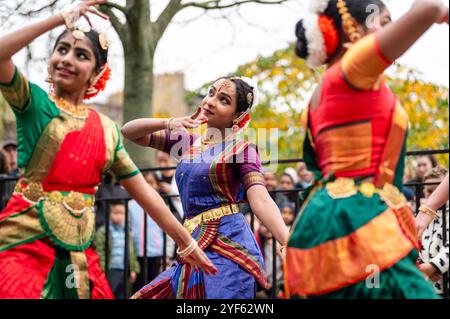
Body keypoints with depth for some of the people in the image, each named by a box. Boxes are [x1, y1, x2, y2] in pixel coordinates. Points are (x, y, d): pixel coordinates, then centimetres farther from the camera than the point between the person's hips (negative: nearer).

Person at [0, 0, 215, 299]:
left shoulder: (107, 129, 11)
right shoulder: (33, 102, -1)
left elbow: (143, 191, 13)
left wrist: (187, 243, 12)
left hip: (78, 252, 5)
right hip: (25, 243, -4)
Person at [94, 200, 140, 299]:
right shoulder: (103, 232, -5)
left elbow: (132, 252, 16)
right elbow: (99, 253, -10)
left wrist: (133, 269, 10)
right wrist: (101, 271, -15)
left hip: (124, 271, 6)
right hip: (110, 271, -6)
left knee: (122, 296, 10)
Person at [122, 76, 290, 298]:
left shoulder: (241, 149, 0)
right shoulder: (188, 142, 17)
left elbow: (261, 199, -14)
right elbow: (129, 132, 14)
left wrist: (289, 244, -29)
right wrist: (168, 123, -4)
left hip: (229, 244, -6)